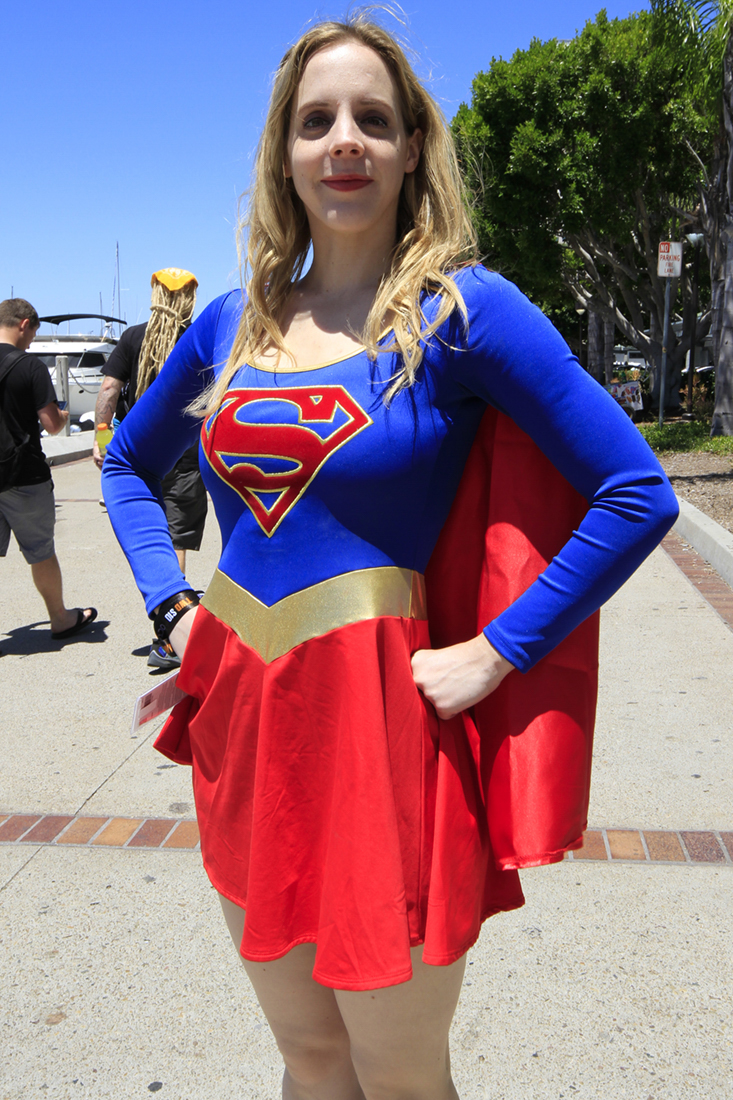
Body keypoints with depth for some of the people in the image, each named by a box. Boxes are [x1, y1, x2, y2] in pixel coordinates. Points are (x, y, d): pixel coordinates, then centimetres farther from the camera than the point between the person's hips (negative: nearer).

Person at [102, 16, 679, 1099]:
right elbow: (127, 464, 21)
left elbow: (637, 495, -12)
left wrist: (492, 656, -14)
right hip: (239, 716, 5)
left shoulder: (460, 308, -8)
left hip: (376, 721, -4)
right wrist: (171, 606, 8)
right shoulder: (230, 323, 6)